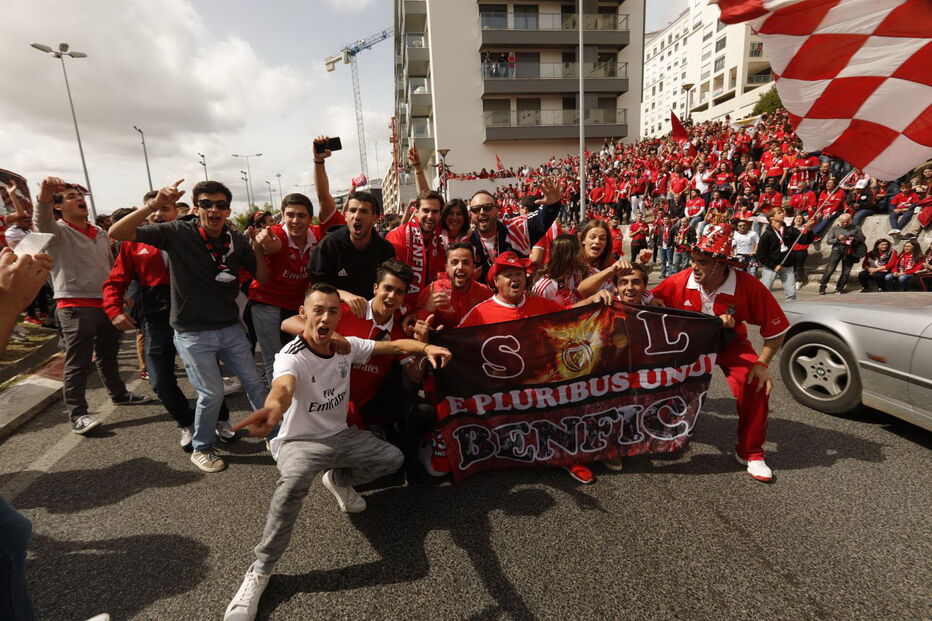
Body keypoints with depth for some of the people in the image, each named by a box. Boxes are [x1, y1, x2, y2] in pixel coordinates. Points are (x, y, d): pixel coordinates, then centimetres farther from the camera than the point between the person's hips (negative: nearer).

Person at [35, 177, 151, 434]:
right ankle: (77, 414, 5)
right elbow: (43, 217, -30)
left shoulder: (100, 233, 14)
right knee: (77, 363, -2)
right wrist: (45, 191, -50)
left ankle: (119, 394, 35)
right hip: (75, 307, -6)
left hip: (107, 303, 6)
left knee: (108, 355, 20)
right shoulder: (57, 231, -6)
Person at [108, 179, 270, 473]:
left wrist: (257, 247, -15)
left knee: (254, 382, 10)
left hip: (231, 327, 4)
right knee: (212, 393, 1)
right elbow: (116, 233, -18)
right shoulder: (178, 233, -11)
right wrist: (154, 205, -31)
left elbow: (262, 277, 2)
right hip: (193, 333, -4)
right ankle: (201, 448, 27)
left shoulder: (237, 239, -1)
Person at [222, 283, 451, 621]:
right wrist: (274, 407, -75)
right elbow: (284, 386, -50)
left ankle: (338, 480, 22)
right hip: (298, 441, -6)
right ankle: (260, 571, -16)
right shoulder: (291, 356, -27)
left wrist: (427, 347, -28)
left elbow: (394, 345, -8)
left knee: (393, 459, -4)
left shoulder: (347, 346, -9)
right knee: (295, 481, -37)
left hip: (341, 435, 6)